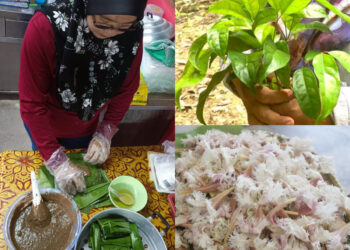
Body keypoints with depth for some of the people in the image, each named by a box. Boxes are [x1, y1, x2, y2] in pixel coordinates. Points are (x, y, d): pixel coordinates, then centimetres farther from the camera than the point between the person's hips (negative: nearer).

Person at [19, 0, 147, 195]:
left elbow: (126, 89, -8)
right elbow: (31, 103, -27)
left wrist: (105, 134, -13)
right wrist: (57, 161, -26)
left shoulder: (133, 33, -24)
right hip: (45, 123, -2)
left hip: (88, 128, 3)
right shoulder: (45, 27, -33)